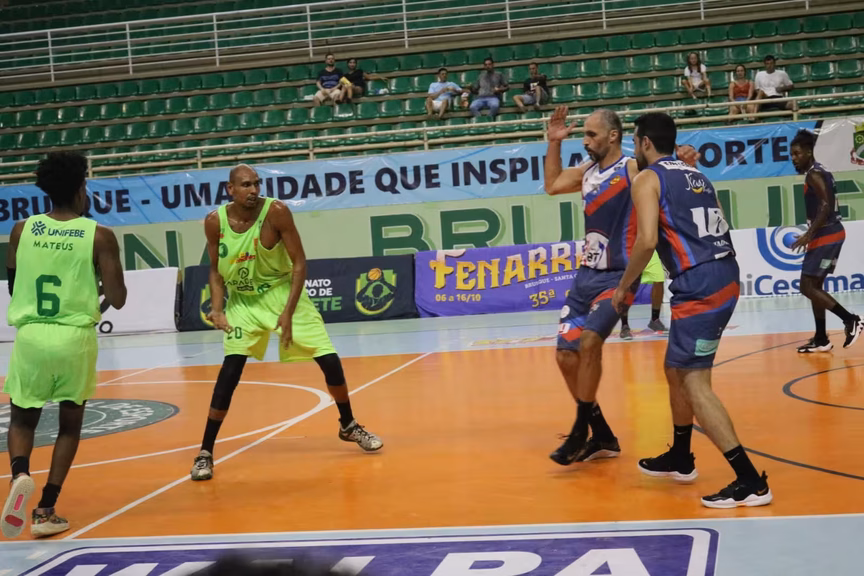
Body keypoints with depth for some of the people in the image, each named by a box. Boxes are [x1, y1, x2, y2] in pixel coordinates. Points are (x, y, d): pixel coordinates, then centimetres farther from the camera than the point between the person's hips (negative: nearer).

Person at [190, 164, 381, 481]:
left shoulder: (276, 212, -22)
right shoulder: (215, 222, -13)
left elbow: (299, 263, -18)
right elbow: (216, 270, 1)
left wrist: (288, 312, -24)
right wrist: (217, 309, -14)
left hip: (283, 292, -1)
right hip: (243, 300, 1)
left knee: (330, 360, -3)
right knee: (229, 372, -13)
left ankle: (348, 426, 23)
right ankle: (205, 453, -4)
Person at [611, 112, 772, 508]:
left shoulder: (648, 179, -3)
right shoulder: (695, 175, 22)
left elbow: (647, 240, -15)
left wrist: (624, 286, -4)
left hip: (698, 287, -9)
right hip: (723, 277, 9)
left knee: (694, 382, -7)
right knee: (676, 370, 23)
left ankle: (750, 481, -12)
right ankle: (680, 459, 38)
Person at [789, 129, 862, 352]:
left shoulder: (813, 174, -14)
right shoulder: (821, 172, 17)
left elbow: (826, 206, -24)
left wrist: (809, 234, -26)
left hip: (825, 237, -11)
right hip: (831, 234, 11)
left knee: (807, 287, -9)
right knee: (814, 286, 13)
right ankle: (821, 339, 17)